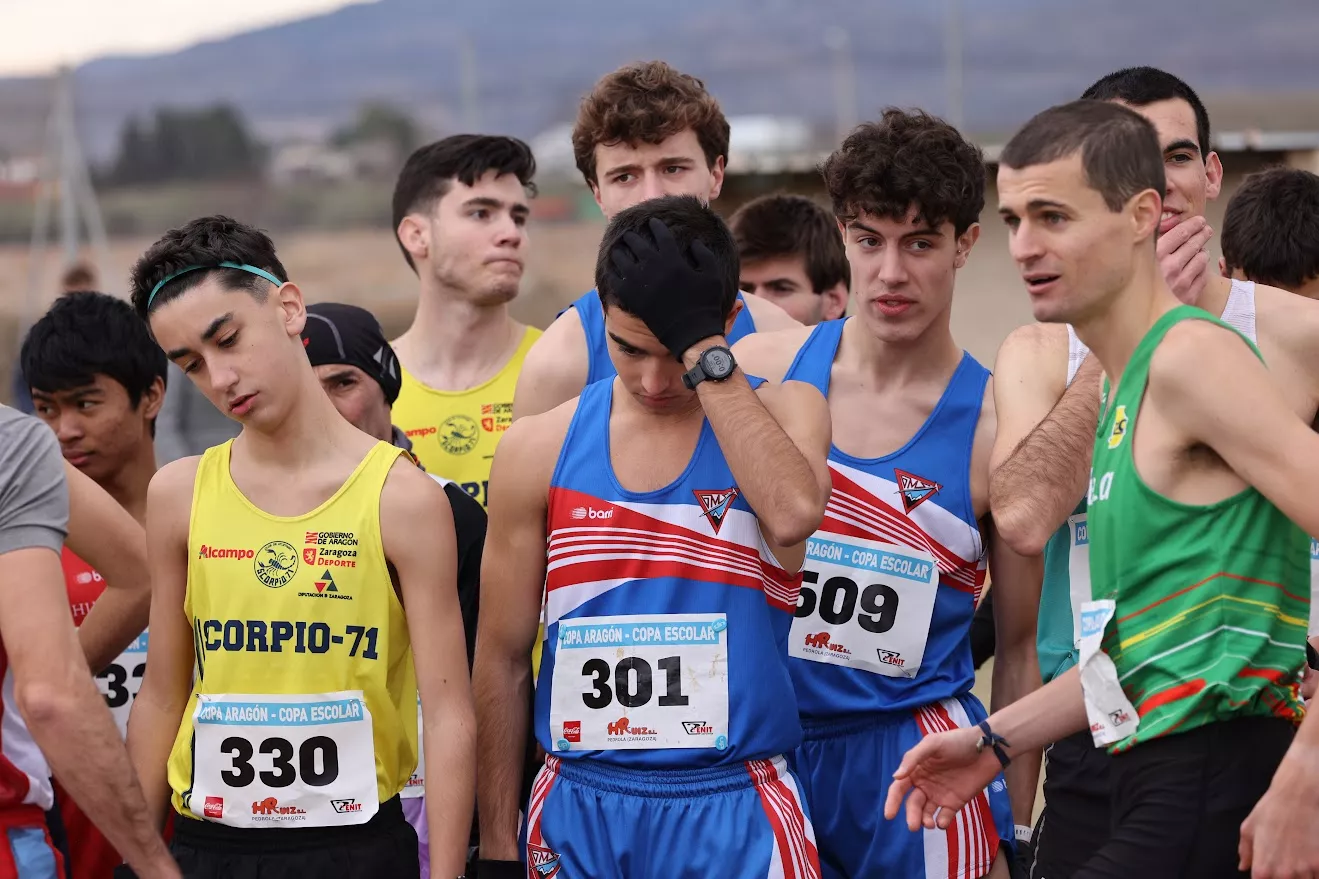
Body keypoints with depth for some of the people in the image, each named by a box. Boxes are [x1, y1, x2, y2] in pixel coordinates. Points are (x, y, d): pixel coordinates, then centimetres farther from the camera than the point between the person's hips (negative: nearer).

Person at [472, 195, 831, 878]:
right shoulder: (541, 449, 3)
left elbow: (794, 513, -24)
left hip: (734, 816, -2)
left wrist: (704, 351, -19)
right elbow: (502, 660, 7)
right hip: (579, 808, 2)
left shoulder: (781, 412, 1)